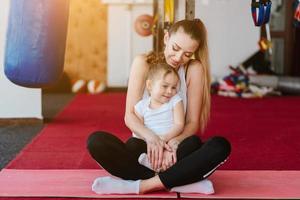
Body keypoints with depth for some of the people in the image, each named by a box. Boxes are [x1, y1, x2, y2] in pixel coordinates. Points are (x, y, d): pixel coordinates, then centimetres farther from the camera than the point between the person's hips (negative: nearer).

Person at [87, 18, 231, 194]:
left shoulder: (194, 69, -6)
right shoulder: (143, 63, -5)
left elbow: (193, 122, -6)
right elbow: (130, 115, -8)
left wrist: (175, 142, -26)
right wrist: (150, 136, -27)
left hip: (176, 148, 0)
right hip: (142, 143, 0)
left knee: (221, 146, -28)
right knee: (96, 140, -27)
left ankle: (141, 185, -34)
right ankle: (179, 180, -31)